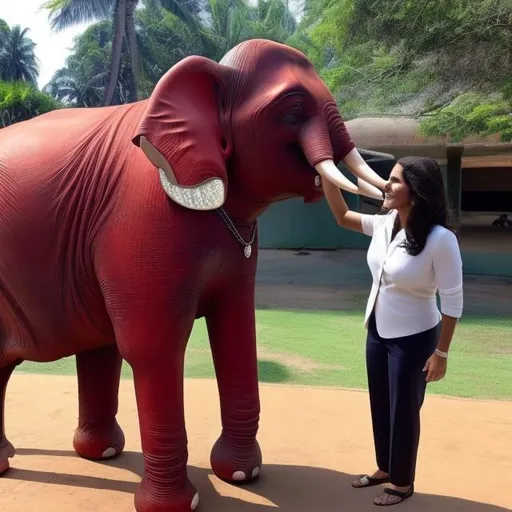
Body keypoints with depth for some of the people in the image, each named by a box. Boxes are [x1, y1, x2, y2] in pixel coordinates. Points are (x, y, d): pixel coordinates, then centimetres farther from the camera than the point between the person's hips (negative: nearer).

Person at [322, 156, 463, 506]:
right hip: (378, 331, 7)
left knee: (404, 410, 9)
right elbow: (342, 216, 8)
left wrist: (441, 352, -15)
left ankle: (403, 483, 31)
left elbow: (453, 301, -19)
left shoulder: (440, 239, -25)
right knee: (380, 405, 20)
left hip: (413, 339, -7)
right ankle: (385, 469, 41)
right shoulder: (384, 224, -5)